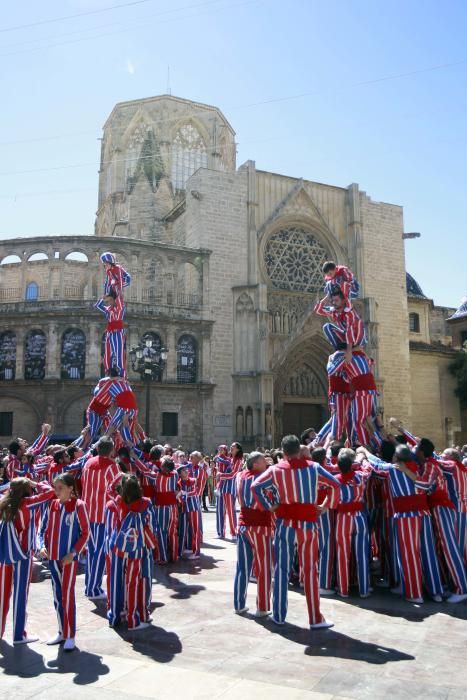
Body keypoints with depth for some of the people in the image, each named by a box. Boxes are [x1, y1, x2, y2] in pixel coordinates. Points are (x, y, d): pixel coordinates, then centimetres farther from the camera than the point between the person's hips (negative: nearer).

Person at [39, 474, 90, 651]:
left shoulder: (78, 505, -11)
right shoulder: (52, 505, 4)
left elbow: (85, 533, -7)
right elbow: (45, 529, 12)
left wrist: (73, 553, -14)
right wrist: (43, 545, -5)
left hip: (69, 558, -5)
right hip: (52, 557, 5)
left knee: (67, 596, -1)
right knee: (57, 596, 13)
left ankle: (70, 636, 10)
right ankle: (62, 632, 27)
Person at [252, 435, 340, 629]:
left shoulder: (275, 469, -2)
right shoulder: (313, 467, 0)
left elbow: (255, 487, -11)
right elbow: (335, 484, -2)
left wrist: (268, 506, -4)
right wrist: (326, 506, 4)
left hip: (285, 524, 0)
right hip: (308, 525, 0)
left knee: (281, 570, 10)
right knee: (310, 571, 6)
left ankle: (279, 615, 18)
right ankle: (315, 619, 9)